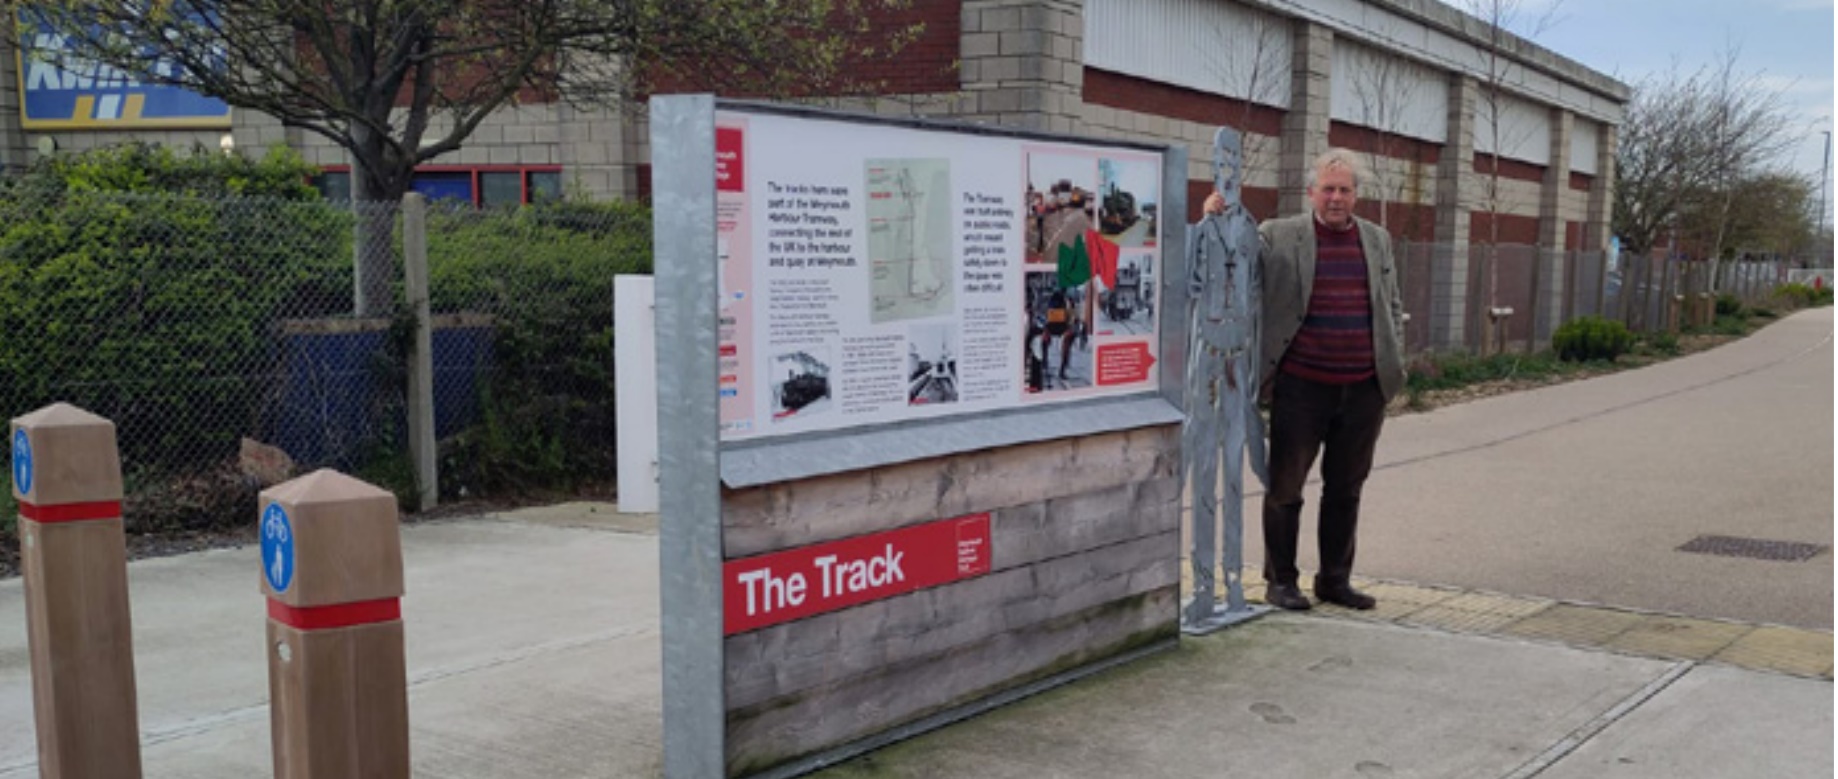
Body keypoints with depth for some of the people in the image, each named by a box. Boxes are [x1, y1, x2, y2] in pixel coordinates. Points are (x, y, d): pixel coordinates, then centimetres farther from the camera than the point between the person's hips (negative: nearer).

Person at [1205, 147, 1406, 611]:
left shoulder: (1377, 240, 12)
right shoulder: (1278, 236, -1)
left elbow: (1393, 307, 18)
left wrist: (1394, 362, 10)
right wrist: (1215, 222, -25)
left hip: (1364, 389, 4)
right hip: (1301, 386, -4)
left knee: (1346, 488, 12)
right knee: (1285, 486, 3)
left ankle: (1335, 579, 24)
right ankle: (1280, 580, 17)